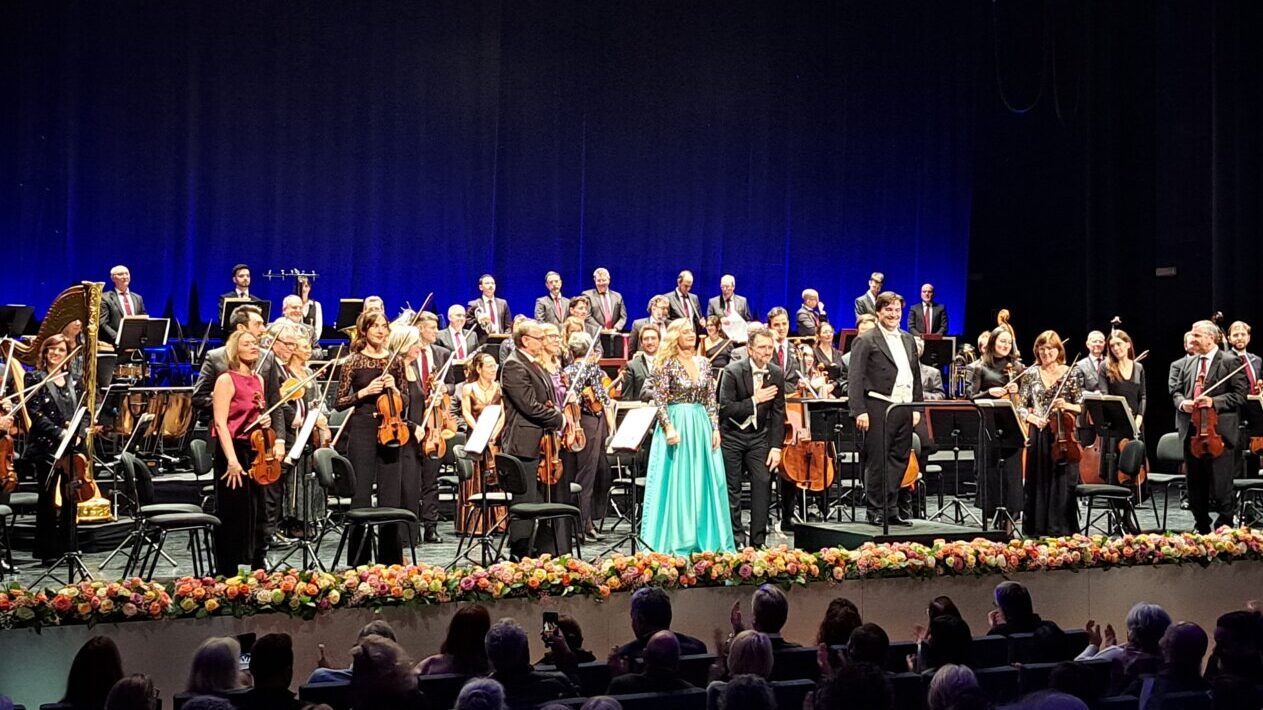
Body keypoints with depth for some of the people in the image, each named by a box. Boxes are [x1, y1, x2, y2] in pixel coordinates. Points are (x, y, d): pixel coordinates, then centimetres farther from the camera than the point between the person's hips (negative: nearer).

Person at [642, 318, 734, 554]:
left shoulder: (703, 363, 9)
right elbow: (659, 400, -10)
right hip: (676, 425, -5)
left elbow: (711, 399, 11)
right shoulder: (667, 364, -6)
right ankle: (675, 542, 5)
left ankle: (705, 540, 16)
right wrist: (669, 428, -19)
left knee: (704, 482, 7)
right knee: (676, 484, -2)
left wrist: (715, 428, 4)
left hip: (702, 427, 5)